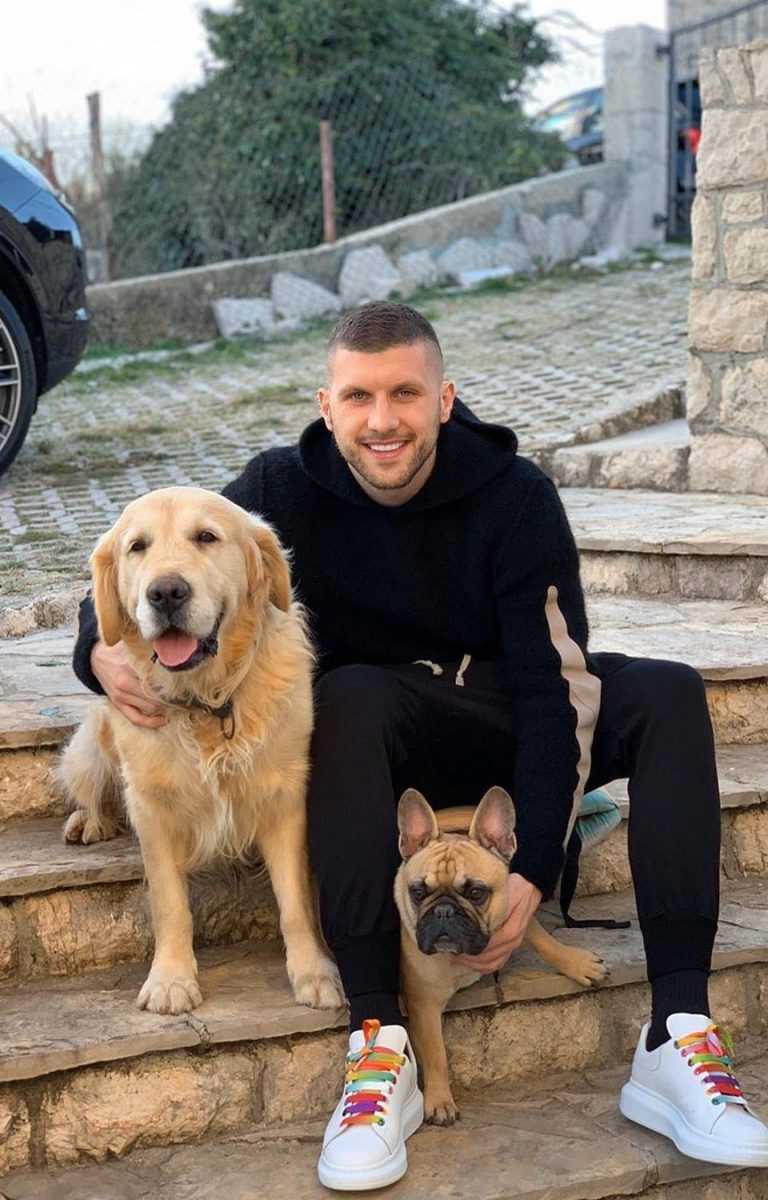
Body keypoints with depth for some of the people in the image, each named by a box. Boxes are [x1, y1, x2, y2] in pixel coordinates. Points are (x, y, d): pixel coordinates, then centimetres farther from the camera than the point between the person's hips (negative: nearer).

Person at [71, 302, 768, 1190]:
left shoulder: (516, 497, -15)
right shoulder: (286, 491, -12)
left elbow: (556, 688, -19)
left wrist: (534, 871, -28)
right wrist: (103, 651, -32)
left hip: (506, 726, 1)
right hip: (385, 736, 0)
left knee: (670, 694, -25)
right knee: (348, 694, -35)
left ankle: (678, 1037, -32)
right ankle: (378, 1044, -38)